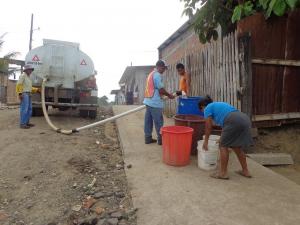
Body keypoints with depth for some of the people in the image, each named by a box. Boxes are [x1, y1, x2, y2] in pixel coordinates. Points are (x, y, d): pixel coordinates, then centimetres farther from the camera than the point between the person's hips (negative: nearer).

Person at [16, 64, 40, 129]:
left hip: (28, 94, 9)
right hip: (24, 94, -9)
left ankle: (26, 122, 14)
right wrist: (20, 93, -23)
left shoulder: (28, 77, 21)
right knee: (24, 109, -12)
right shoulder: (23, 75, -6)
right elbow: (19, 85, -15)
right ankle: (22, 124, -11)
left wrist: (36, 90, 15)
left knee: (29, 109, 8)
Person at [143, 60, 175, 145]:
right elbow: (161, 89, -15)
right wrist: (169, 95, -1)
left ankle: (148, 138, 18)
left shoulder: (151, 74, 18)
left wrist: (166, 94, 20)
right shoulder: (157, 75, -12)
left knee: (148, 120, 11)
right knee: (158, 122, -1)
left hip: (148, 101, 10)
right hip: (155, 103, -9)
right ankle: (160, 139, 6)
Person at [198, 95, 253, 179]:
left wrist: (206, 141, 21)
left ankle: (223, 173, 10)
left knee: (223, 146, 4)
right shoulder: (219, 104, 35)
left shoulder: (208, 108, 11)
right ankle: (245, 171, 29)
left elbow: (208, 126, 9)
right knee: (237, 147, 21)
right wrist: (223, 138, 48)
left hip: (233, 121, -8)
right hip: (245, 119, 8)